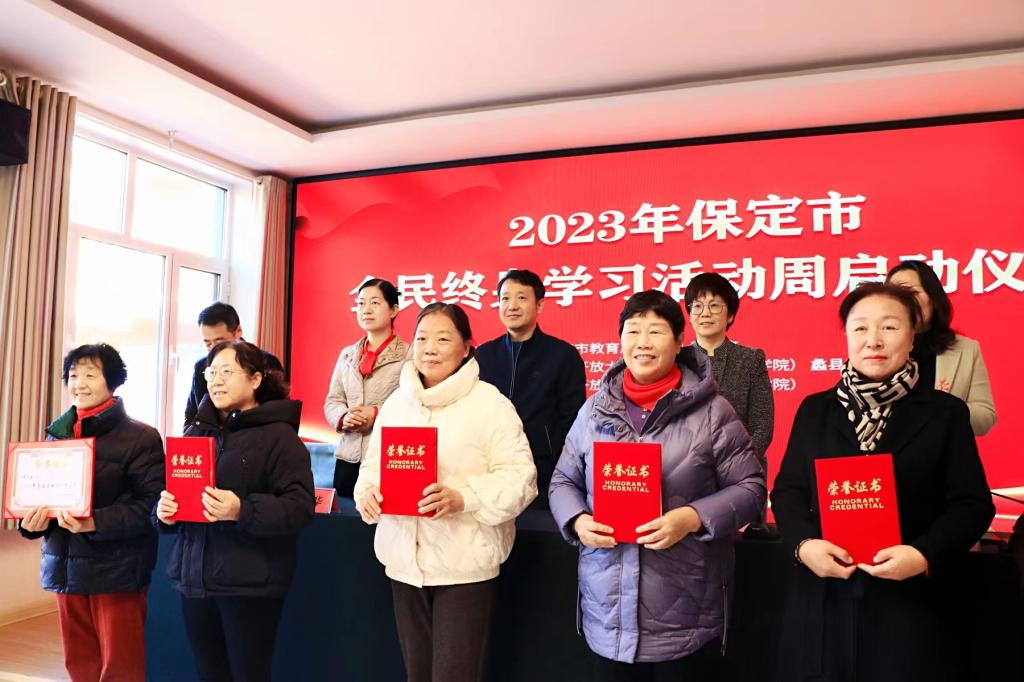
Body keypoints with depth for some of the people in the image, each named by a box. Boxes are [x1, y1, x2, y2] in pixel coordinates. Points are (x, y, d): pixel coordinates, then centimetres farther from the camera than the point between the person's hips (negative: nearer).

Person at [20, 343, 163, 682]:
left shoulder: (140, 437, -8)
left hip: (116, 570, -5)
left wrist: (95, 523, -26)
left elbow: (151, 503, -14)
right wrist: (34, 520, -6)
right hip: (65, 566, 6)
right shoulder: (57, 434, 10)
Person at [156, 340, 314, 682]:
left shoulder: (278, 434, -9)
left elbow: (300, 506, -16)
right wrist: (164, 510, -3)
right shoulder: (196, 431, 12)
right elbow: (173, 488, 20)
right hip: (194, 577, 6)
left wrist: (242, 511, -28)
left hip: (250, 583, -6)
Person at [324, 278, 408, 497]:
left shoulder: (409, 355, -4)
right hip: (349, 457, 5)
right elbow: (332, 401, 13)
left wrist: (378, 415, -19)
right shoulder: (347, 354, 14)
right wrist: (343, 417, -6)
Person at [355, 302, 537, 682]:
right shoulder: (395, 403, 9)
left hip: (464, 563, -5)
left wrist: (463, 498, -27)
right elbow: (373, 465, 13)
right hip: (404, 560, 6)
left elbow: (519, 476, -14)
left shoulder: (490, 404, -10)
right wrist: (368, 493, -9)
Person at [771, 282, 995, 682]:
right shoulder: (814, 410, 7)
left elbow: (972, 505, -2)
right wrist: (803, 544, -13)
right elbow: (788, 491, 5)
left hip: (909, 603, -1)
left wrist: (924, 555, -18)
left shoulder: (945, 412, 2)